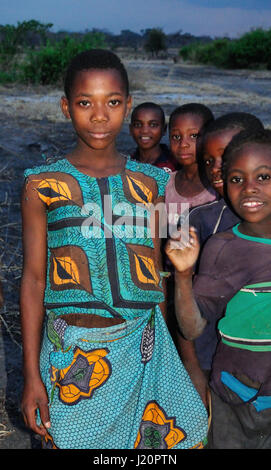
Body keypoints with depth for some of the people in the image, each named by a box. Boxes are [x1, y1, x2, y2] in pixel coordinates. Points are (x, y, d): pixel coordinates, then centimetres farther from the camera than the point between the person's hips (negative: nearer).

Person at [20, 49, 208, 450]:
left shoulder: (150, 183, 4)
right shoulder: (43, 185, -2)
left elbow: (155, 272, 9)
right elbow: (34, 279, -2)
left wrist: (164, 354, 11)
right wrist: (32, 374, -3)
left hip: (142, 349, 2)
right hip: (72, 352, -1)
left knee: (163, 435, 5)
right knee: (71, 439, 10)